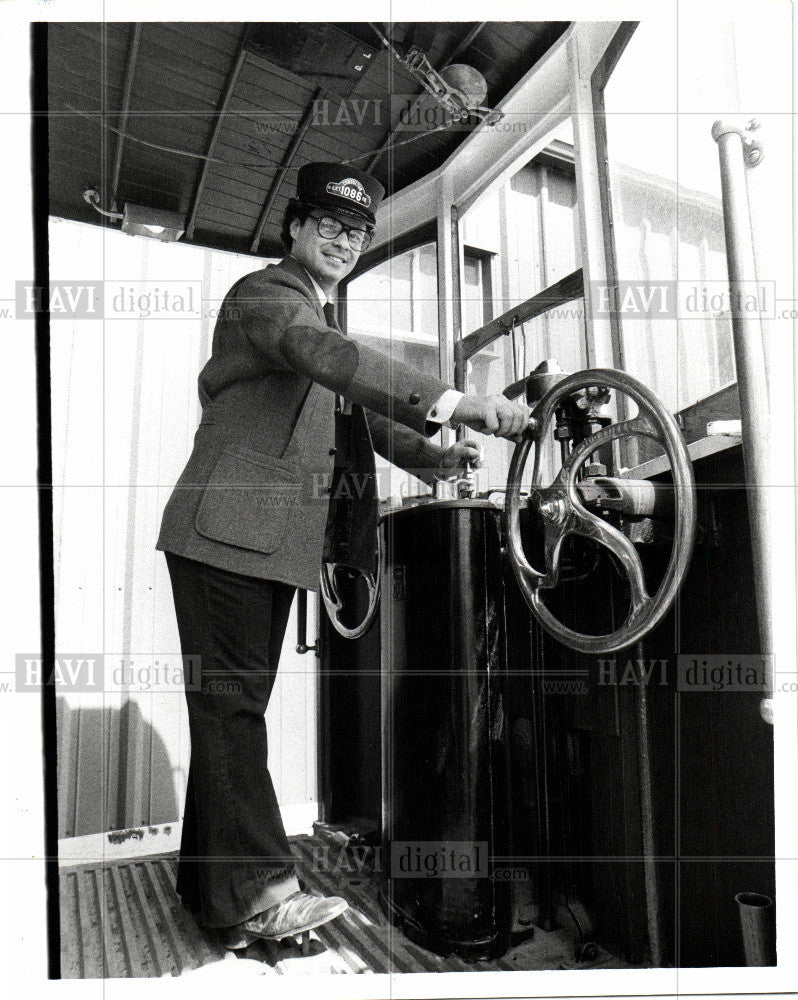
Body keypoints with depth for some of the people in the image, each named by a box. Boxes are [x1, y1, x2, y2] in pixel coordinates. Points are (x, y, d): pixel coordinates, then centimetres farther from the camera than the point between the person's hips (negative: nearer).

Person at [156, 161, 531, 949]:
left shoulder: (321, 313, 23)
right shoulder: (264, 294, -6)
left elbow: (356, 405, 20)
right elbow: (324, 356, -27)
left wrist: (428, 454, 2)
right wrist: (449, 401, -38)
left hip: (279, 540, 9)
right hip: (226, 529, -9)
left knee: (237, 703, 12)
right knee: (231, 701, -6)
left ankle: (208, 877, 23)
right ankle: (255, 891, 1)